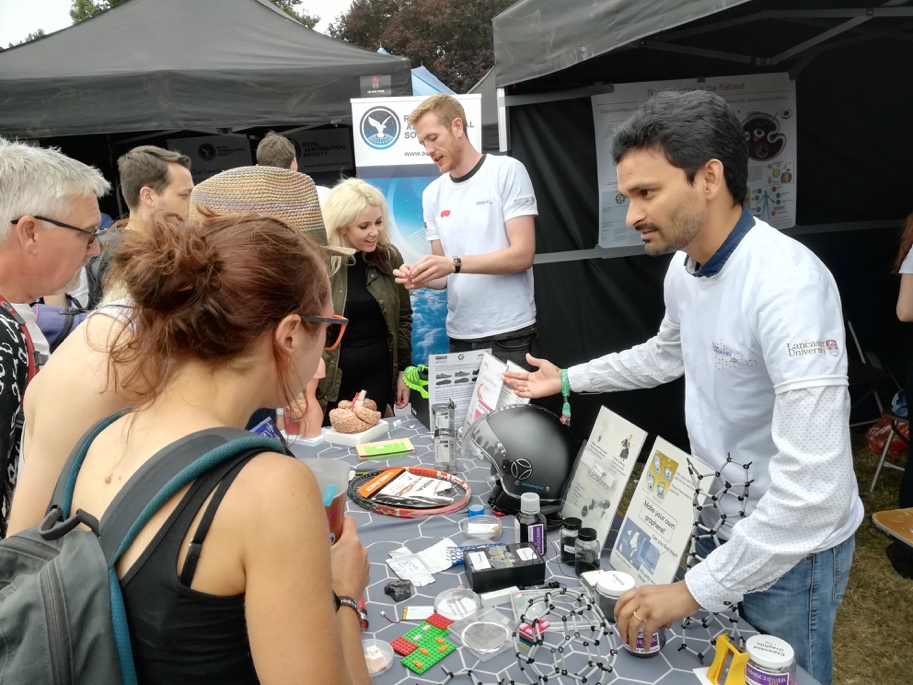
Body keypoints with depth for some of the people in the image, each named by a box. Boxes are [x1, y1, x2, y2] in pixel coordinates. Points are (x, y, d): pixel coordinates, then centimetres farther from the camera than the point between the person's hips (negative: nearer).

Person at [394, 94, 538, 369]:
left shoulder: (507, 171, -5)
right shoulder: (432, 194, 10)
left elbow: (523, 254, -13)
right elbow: (445, 273, 12)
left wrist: (454, 263, -21)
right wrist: (422, 277, -10)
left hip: (509, 333, -4)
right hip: (459, 335, 5)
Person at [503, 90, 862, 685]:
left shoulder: (787, 284, -32)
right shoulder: (684, 266, -4)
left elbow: (813, 482, -36)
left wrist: (696, 590, -30)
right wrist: (569, 379, 19)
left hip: (790, 546, -7)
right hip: (719, 522, 8)